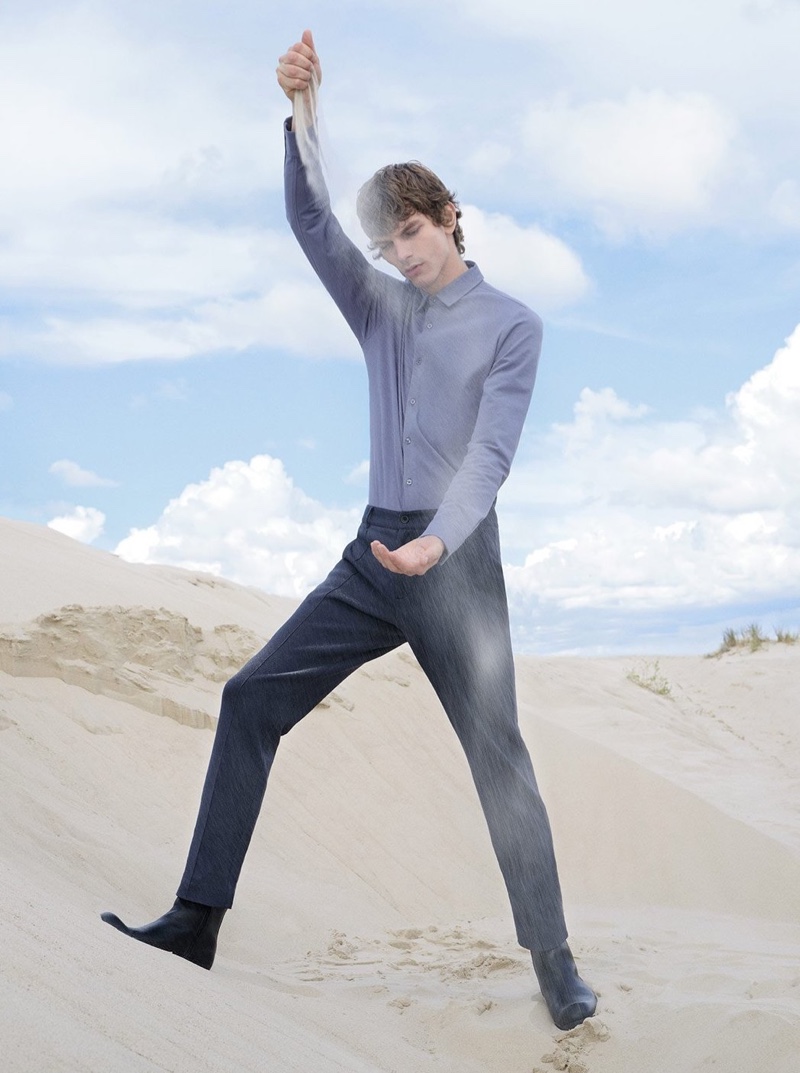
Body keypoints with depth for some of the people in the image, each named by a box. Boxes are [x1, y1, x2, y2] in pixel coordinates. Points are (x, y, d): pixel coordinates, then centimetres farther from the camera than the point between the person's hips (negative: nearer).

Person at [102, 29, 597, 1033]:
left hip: (457, 561, -5)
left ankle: (554, 962, 5)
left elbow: (490, 452, -11)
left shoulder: (511, 324, 1)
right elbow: (309, 219, 3)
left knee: (498, 755, -6)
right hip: (372, 554, 5)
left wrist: (439, 540, -27)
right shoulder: (381, 309, 15)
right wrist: (301, 109, -12)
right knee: (252, 697, -6)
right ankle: (198, 921, -4)